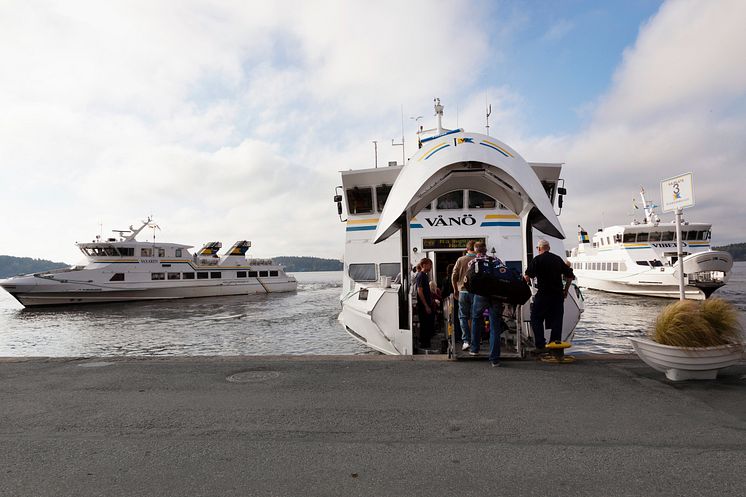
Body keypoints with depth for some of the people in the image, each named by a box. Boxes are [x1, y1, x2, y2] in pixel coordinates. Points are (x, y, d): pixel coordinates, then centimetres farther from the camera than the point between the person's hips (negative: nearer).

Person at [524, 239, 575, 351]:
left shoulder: (537, 259, -7)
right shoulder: (558, 259, 9)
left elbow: (527, 277, -12)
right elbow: (570, 276, 11)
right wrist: (565, 290, 19)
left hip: (543, 295, -5)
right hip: (558, 295, 5)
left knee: (536, 319, 5)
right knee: (556, 320, 11)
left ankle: (540, 345, 0)